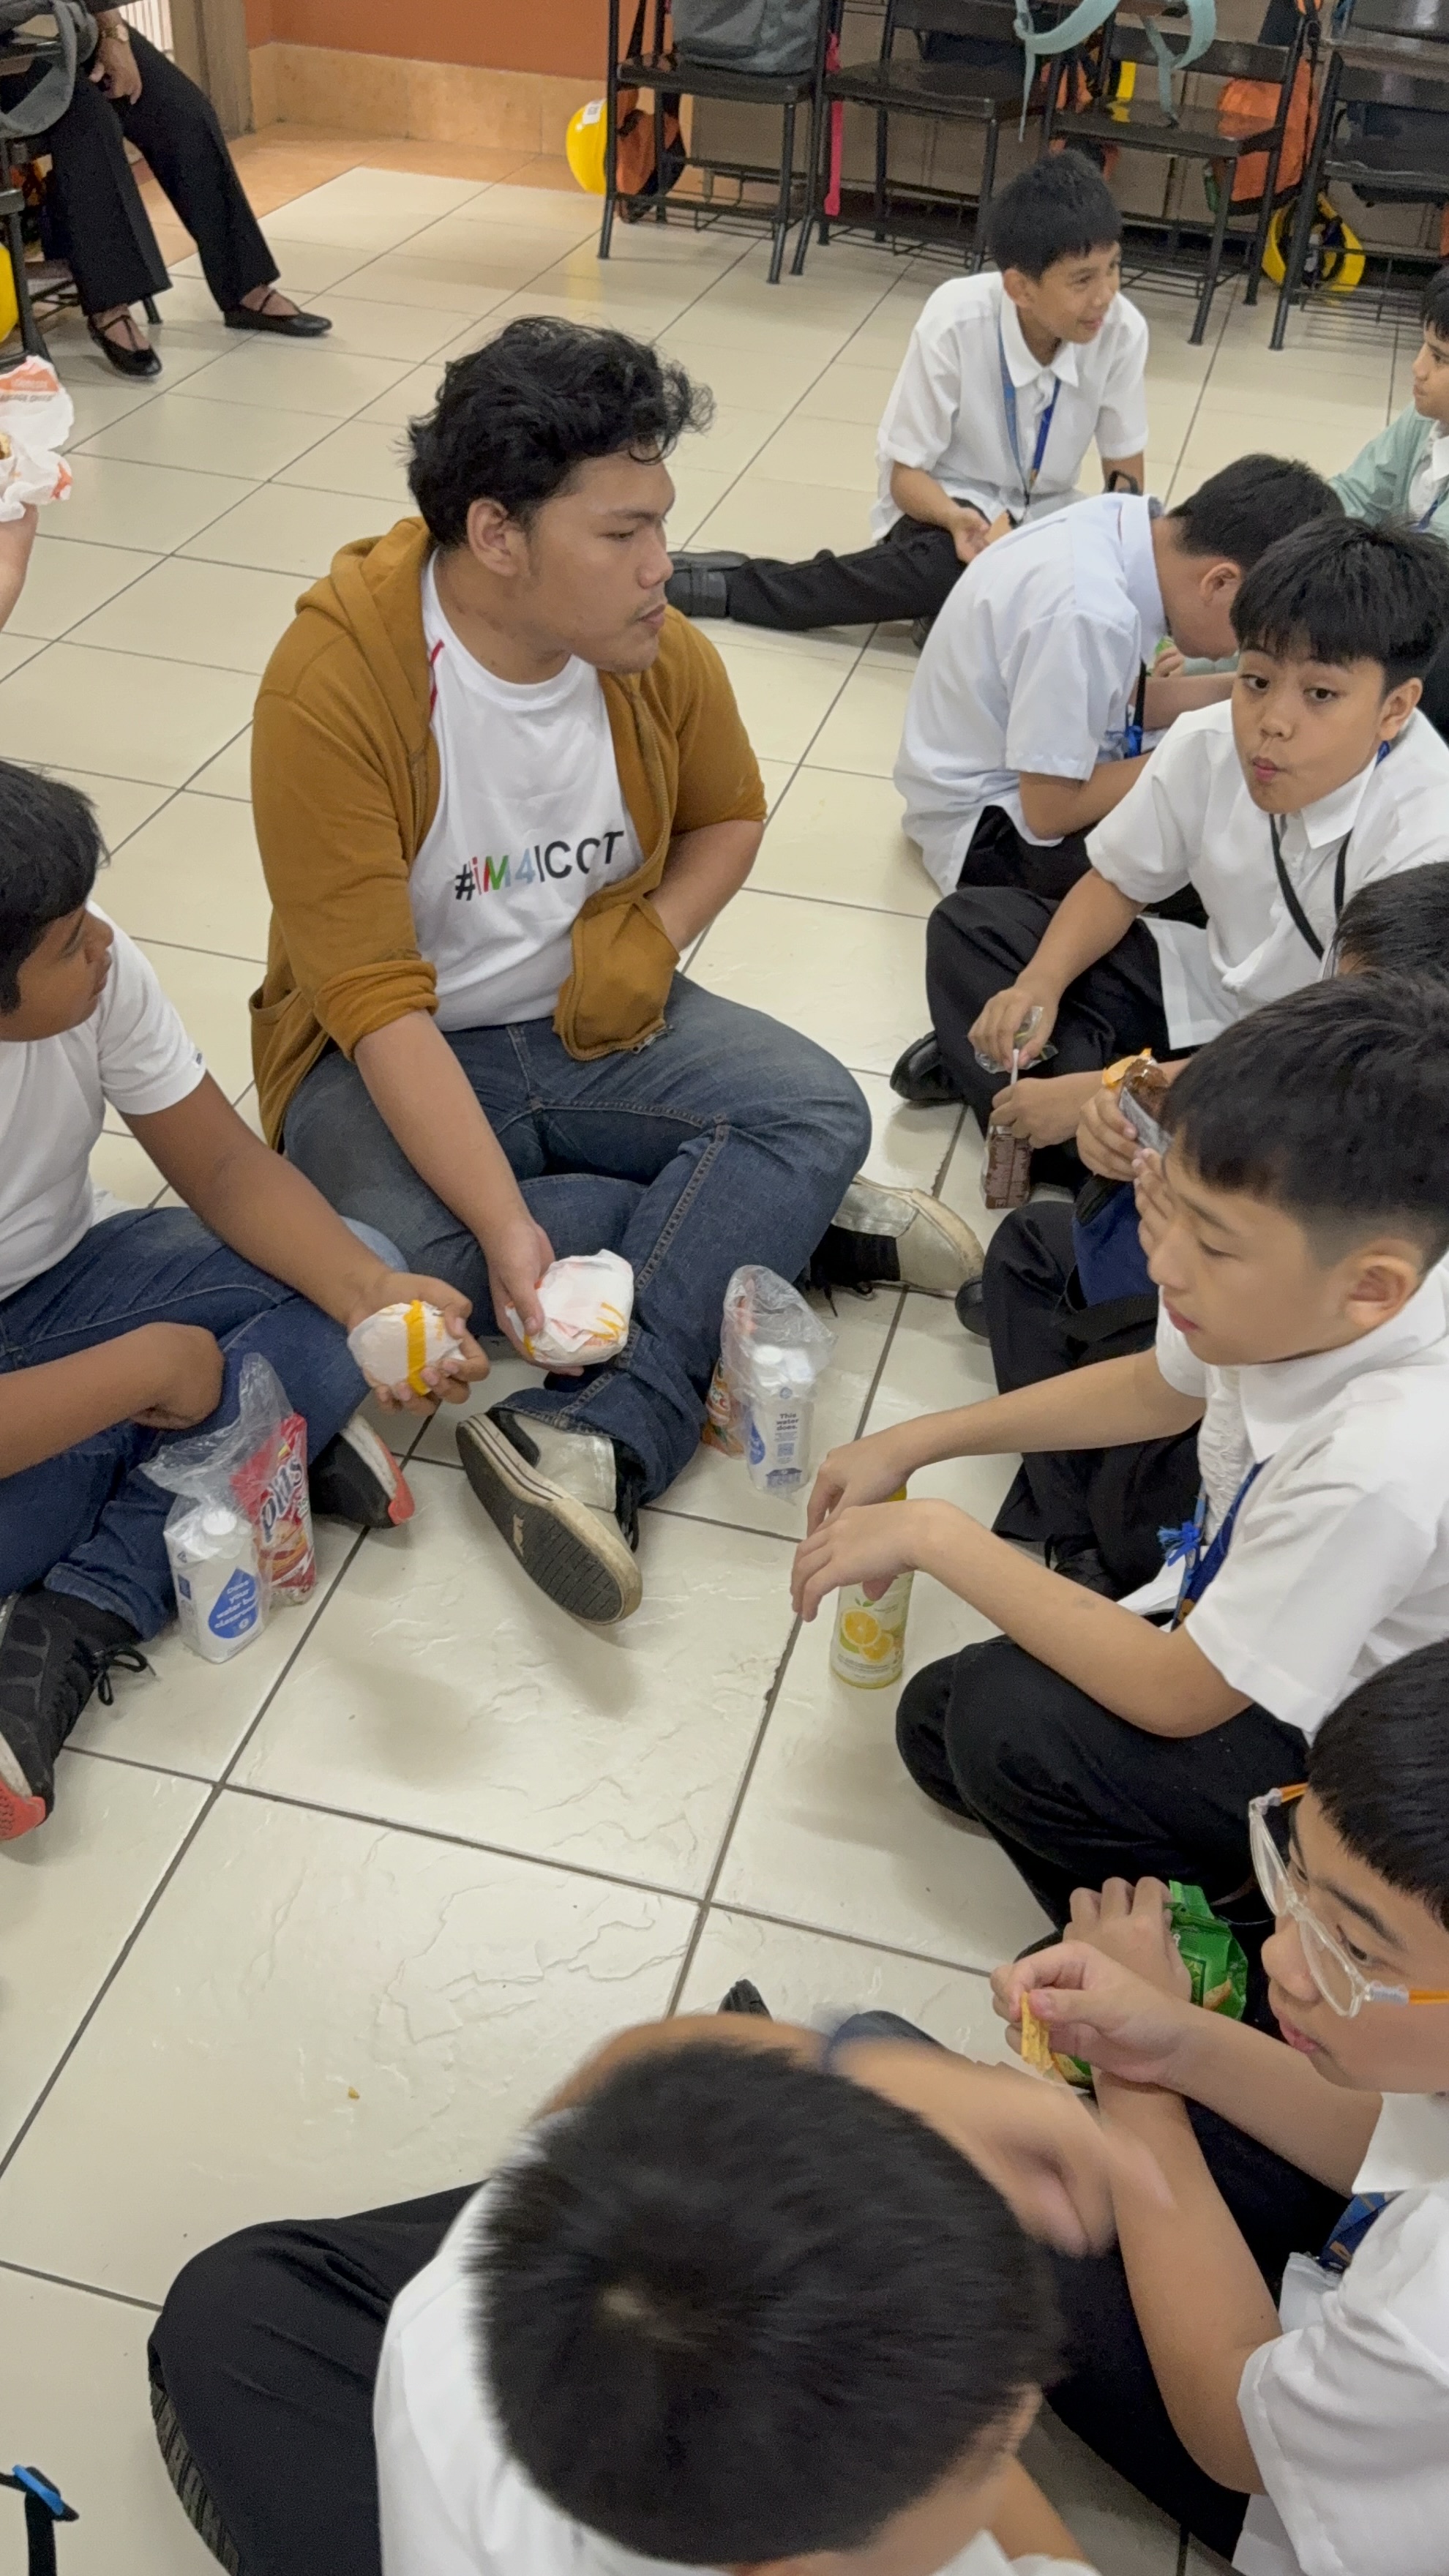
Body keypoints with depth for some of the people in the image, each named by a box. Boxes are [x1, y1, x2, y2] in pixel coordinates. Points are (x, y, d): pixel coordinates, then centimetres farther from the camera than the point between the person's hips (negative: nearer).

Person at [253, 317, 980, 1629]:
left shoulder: (660, 653, -7)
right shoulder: (334, 681, -23)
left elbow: (730, 816, 14)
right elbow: (375, 1005, -26)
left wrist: (651, 931, -9)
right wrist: (506, 1227, -34)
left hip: (594, 1024, 4)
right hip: (390, 1059, -4)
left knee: (821, 1109, -19)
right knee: (402, 1259, -33)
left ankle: (603, 1439, -32)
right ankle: (784, 1229, -15)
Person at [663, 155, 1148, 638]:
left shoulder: (1123, 329, -18)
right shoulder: (956, 322, -24)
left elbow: (1125, 469, -3)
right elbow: (906, 474, -17)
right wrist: (956, 518, -39)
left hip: (1041, 518, 3)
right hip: (946, 499, -3)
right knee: (954, 565, -39)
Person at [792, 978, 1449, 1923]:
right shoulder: (1287, 1302, -19)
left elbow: (1174, 1695, -28)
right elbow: (1157, 1390, 7)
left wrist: (938, 1536, -22)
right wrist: (913, 1445, 4)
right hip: (1243, 1616, 7)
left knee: (1014, 1727, -26)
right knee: (939, 1722, 5)